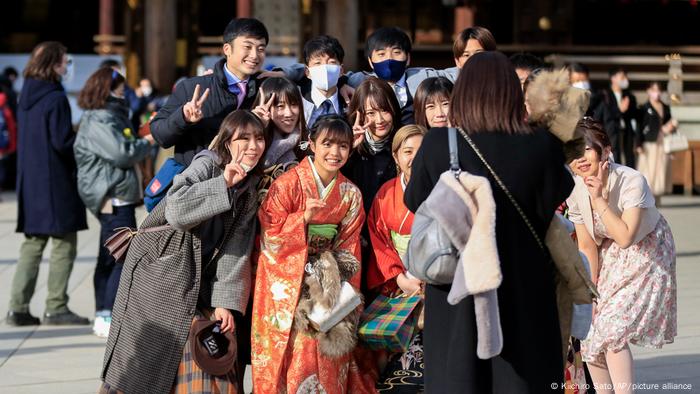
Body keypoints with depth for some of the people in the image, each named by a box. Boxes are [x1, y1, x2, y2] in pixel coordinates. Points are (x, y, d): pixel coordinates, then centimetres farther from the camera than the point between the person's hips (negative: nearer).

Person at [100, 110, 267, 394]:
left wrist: (226, 301, -6)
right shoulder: (208, 163, -12)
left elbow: (236, 250, 2)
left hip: (198, 288, 6)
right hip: (159, 271, -6)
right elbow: (176, 210, -28)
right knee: (143, 361, -2)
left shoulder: (250, 190, 8)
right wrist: (223, 184, -30)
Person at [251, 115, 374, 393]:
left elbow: (348, 248, 9)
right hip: (286, 284, -4)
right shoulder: (288, 184, -10)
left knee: (327, 357, -1)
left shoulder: (351, 195, 3)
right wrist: (304, 218, -25)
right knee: (292, 356, -8)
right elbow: (270, 238, -11)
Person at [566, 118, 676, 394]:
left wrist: (599, 200, -36)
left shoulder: (631, 181, -29)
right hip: (610, 257, 6)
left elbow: (625, 237, -37)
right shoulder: (575, 190, -13)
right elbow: (587, 246, -3)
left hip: (646, 255, -5)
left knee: (611, 331, -18)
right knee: (588, 333, 3)